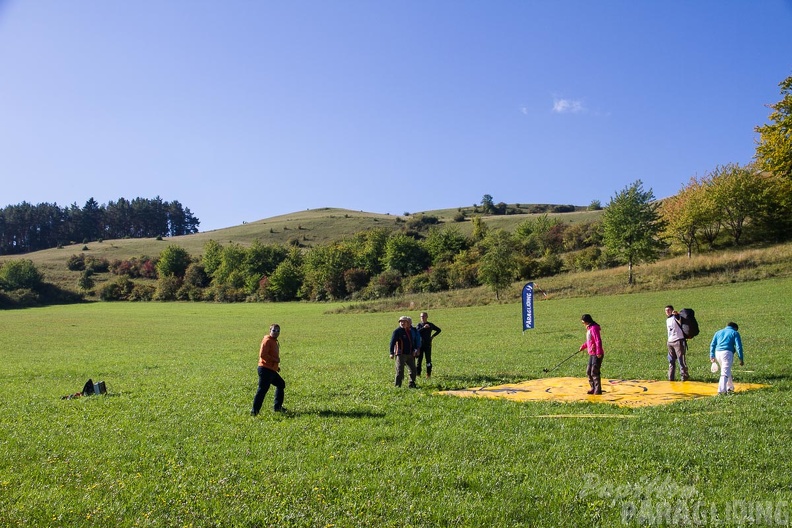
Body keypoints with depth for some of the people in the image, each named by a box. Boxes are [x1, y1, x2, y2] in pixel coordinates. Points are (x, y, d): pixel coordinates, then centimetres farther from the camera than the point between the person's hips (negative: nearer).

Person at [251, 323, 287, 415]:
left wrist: (277, 366, 15)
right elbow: (262, 355, -22)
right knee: (262, 389, -11)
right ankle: (255, 411, -10)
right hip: (266, 369, -10)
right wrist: (275, 360, -17)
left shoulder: (275, 342, 18)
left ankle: (277, 406, 26)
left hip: (271, 370, 10)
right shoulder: (267, 341, -12)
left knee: (281, 384, 20)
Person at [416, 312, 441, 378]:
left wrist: (433, 336, 7)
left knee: (428, 360, -1)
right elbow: (416, 332, -13)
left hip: (428, 345, 0)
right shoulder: (419, 325, 6)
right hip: (420, 345, 0)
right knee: (419, 359, -1)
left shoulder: (430, 325, 6)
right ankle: (418, 373, 5)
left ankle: (428, 374, 6)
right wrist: (423, 328, -24)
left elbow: (439, 330, 18)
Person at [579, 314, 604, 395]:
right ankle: (593, 388, 23)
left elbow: (598, 341, -23)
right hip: (591, 354, 10)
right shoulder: (589, 328, 14)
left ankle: (598, 390, 3)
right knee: (588, 372, 13)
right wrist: (583, 346, 18)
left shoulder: (594, 328, -16)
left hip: (597, 354, -10)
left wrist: (599, 352, -26)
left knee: (594, 372, -6)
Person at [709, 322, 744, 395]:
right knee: (725, 372, -9)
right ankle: (721, 390, -20)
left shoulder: (718, 332, 25)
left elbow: (712, 345, 17)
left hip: (717, 353, 5)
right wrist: (741, 359, 1)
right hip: (727, 353, -5)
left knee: (727, 370, 24)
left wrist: (712, 356, 15)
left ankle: (730, 387, 34)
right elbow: (738, 347, 2)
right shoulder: (735, 333, 13)